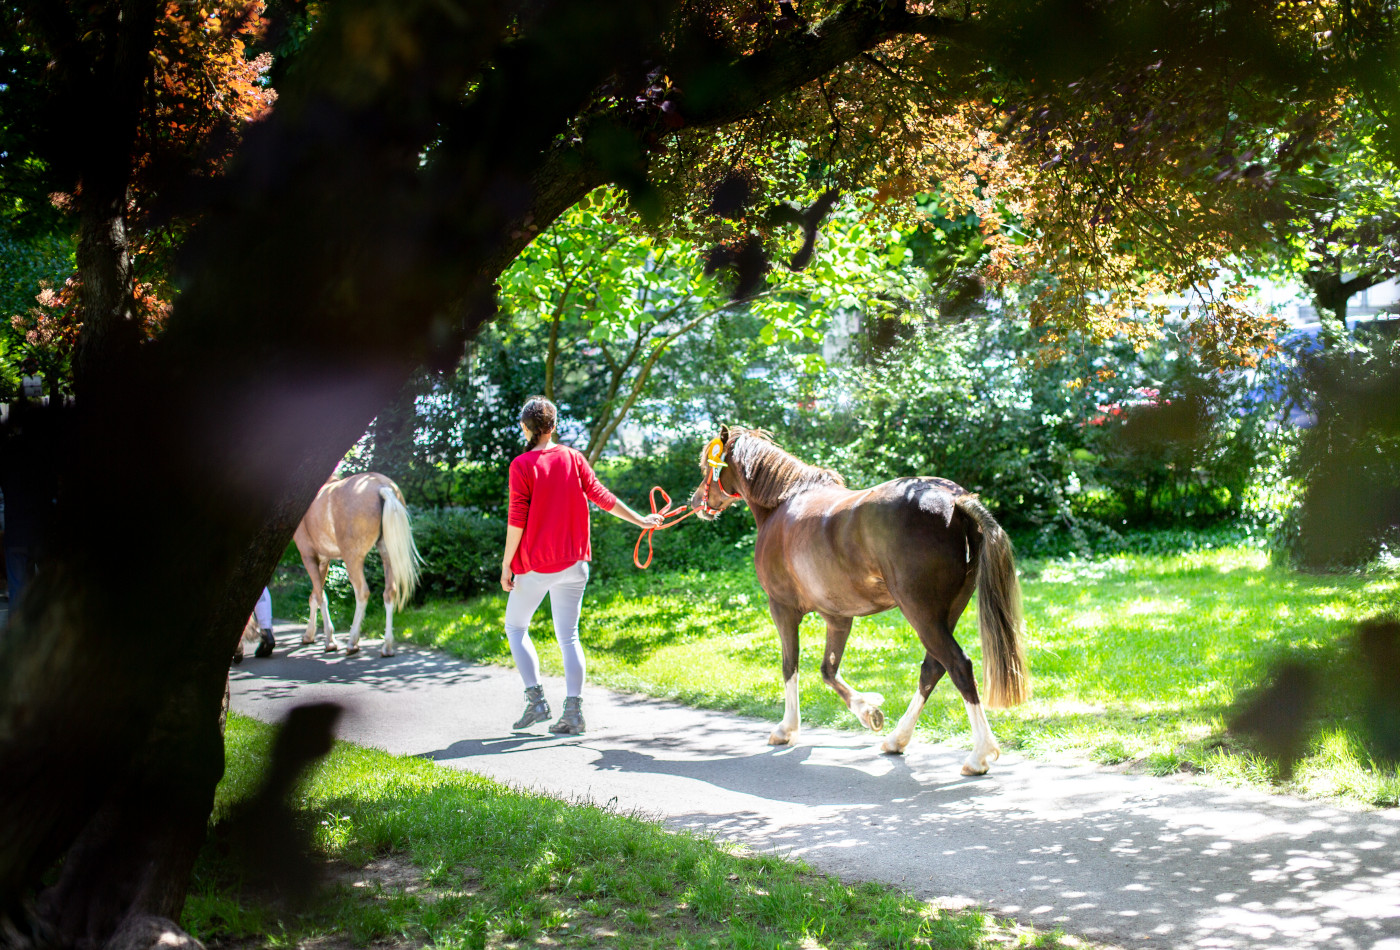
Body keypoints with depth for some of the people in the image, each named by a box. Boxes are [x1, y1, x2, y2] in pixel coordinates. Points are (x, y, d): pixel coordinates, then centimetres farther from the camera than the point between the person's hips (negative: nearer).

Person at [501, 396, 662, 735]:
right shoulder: (573, 458, 2)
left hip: (535, 564, -4)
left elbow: (517, 519, -12)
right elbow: (602, 497, 5)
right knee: (568, 635, 7)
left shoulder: (522, 465, -9)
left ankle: (535, 699, 5)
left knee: (516, 627, 15)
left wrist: (506, 564, -5)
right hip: (573, 562, 4)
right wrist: (641, 520, 16)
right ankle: (573, 712, 1)